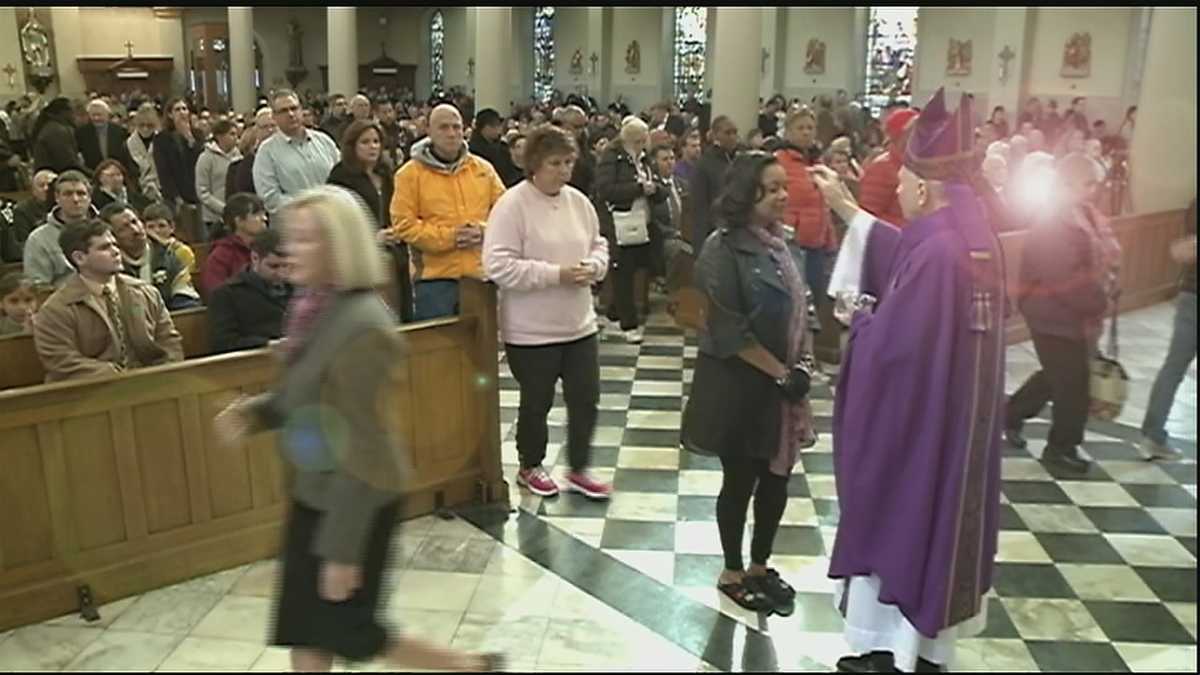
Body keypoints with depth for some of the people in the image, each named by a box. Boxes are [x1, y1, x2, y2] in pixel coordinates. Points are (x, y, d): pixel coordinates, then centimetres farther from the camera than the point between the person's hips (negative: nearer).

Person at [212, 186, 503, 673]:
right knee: (304, 627, 17)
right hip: (315, 490, 9)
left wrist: (342, 550, -21)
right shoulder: (315, 307, 0)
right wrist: (250, 412, -8)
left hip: (355, 501, -9)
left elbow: (360, 447, -26)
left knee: (347, 629, 9)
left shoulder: (361, 326, -27)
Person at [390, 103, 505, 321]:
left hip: (481, 274, 4)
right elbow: (403, 225, -6)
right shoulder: (411, 173, -1)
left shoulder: (483, 169, 9)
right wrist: (447, 237, -15)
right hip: (435, 277, -3)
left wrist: (484, 231, -9)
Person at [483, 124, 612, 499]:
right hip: (531, 329, -6)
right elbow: (498, 265, -22)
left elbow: (599, 245, 15)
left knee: (585, 398, 9)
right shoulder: (512, 205, -15)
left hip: (579, 324, 6)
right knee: (537, 402, 10)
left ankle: (579, 470, 26)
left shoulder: (578, 201, 5)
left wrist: (592, 267, -9)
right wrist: (555, 274, -24)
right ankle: (530, 468, 32)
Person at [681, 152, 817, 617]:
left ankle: (760, 567, 33)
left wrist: (804, 364, -1)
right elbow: (730, 331, -19)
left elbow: (801, 309, 12)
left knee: (777, 478, 13)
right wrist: (781, 373, -15)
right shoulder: (724, 249, -16)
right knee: (740, 481, 8)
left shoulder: (784, 244, 6)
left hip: (785, 382, 6)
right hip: (740, 385, -6)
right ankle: (733, 573, 27)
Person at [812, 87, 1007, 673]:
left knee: (896, 519, 7)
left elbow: (889, 344, -25)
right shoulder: (972, 237, 3)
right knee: (936, 518, 19)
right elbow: (902, 255, 18)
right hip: (957, 420, 9)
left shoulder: (937, 253, -26)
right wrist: (844, 208, 20)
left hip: (913, 422, -9)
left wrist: (862, 315, -4)